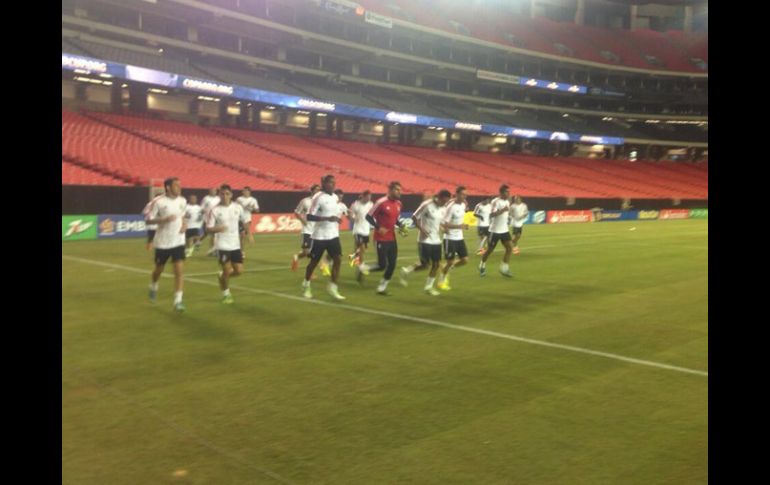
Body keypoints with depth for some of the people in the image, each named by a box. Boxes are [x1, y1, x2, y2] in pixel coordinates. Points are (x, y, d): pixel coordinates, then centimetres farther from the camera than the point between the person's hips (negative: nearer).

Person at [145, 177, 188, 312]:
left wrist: (184, 225, -1)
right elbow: (148, 220, -11)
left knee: (180, 271, -10)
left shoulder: (182, 201, 1)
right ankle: (153, 286, 48)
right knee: (159, 269, 16)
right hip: (162, 242, -2)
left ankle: (178, 300, -7)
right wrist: (164, 220, -26)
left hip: (178, 241, 3)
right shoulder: (158, 201, -14)